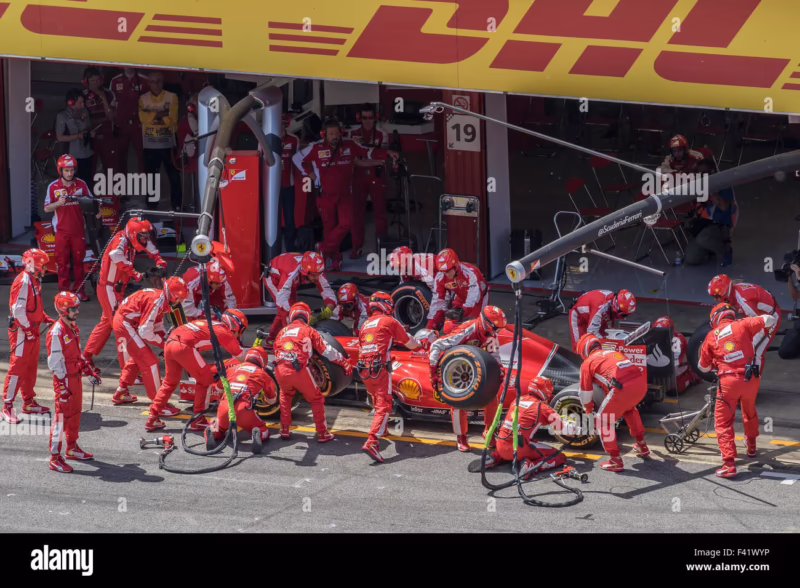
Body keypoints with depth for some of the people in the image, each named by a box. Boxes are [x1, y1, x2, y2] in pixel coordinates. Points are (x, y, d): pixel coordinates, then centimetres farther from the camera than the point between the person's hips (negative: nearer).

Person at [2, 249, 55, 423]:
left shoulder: (35, 281, 14)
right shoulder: (23, 282, -18)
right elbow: (18, 309, -22)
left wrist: (46, 318, 13)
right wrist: (28, 329, -19)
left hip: (33, 330, 10)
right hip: (21, 331, -10)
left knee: (31, 367, 15)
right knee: (18, 367, -10)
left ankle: (29, 402, 25)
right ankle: (7, 406, -8)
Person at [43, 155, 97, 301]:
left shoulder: (81, 184, 1)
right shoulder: (53, 187, -4)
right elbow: (47, 208, -3)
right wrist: (58, 203, -21)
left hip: (79, 229, 1)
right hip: (62, 230, -1)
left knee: (79, 261, 6)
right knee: (62, 262, 1)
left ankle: (79, 290, 13)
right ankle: (64, 291, 8)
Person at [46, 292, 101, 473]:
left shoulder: (73, 328, 10)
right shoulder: (56, 332, -19)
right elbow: (55, 361, -19)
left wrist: (89, 372, 19)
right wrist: (63, 386, -21)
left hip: (76, 377, 9)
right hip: (65, 380, -9)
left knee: (75, 414, 18)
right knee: (62, 417, -7)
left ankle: (72, 448, 33)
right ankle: (55, 458, -4)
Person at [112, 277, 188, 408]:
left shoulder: (161, 298, 6)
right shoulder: (157, 301, -24)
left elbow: (158, 326, 16)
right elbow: (145, 332, -25)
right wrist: (163, 343, -12)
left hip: (121, 320, 10)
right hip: (125, 324, -10)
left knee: (137, 358, 27)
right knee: (149, 361, -10)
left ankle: (120, 394, 39)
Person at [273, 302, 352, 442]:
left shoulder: (283, 331, 21)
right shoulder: (309, 331, 12)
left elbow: (276, 350, 27)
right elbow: (327, 351, 12)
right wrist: (345, 363, 21)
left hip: (281, 369, 4)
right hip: (299, 370, -3)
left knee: (286, 396, 32)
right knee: (316, 399, 14)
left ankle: (285, 430, 28)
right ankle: (322, 433, 12)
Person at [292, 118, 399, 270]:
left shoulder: (350, 145, -2)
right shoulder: (316, 148, -6)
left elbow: (369, 153, 3)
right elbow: (297, 158, 7)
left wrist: (387, 154, -10)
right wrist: (310, 174, 3)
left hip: (345, 194, 1)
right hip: (326, 195, -1)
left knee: (346, 224, -15)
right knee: (329, 227, 4)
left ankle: (324, 250, -1)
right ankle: (335, 260, 16)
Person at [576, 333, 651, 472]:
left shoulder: (587, 363, 16)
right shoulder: (614, 353, 33)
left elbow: (585, 392, 20)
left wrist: (588, 408, 41)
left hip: (623, 387, -7)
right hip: (641, 382, 7)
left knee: (602, 421, 12)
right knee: (629, 409, 37)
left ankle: (615, 461, 9)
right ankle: (642, 446, 45)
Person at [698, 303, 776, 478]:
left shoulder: (711, 336, 7)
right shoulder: (742, 325, 4)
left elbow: (703, 367, 16)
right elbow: (769, 320, 4)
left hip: (729, 382, -2)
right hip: (751, 379, 2)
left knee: (723, 422, 3)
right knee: (750, 413, 29)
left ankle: (729, 464, -11)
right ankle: (751, 447, 49)